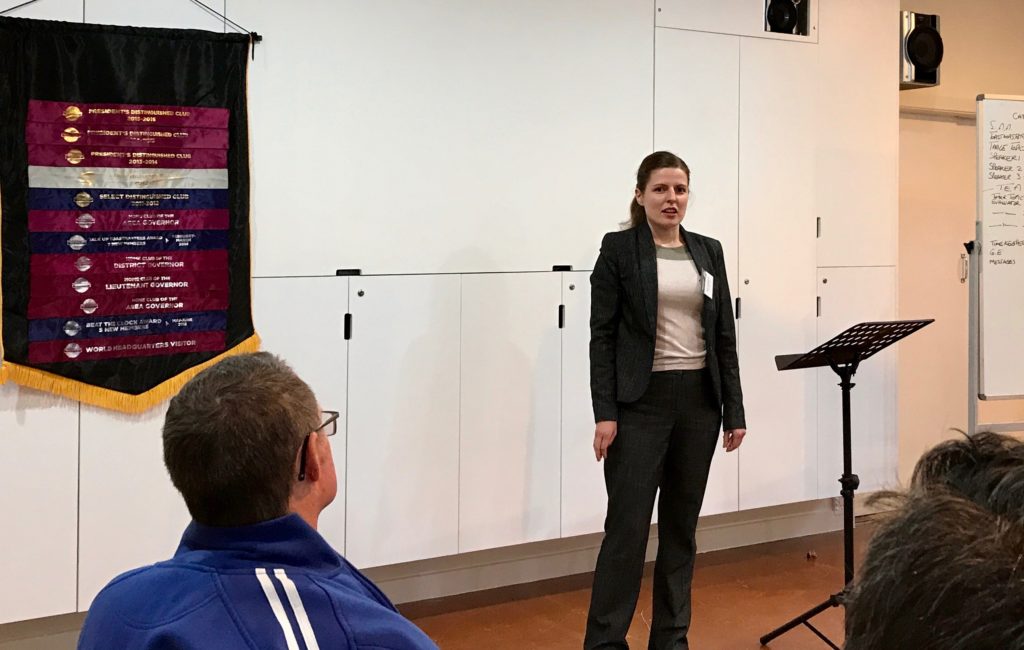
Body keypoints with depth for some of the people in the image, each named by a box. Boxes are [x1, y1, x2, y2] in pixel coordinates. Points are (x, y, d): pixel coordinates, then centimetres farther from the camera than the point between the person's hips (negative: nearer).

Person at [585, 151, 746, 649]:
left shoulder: (709, 251, 9)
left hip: (699, 400, 5)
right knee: (628, 525, -4)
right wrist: (604, 413, -13)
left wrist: (734, 408, 5)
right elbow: (602, 335, -7)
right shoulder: (618, 249, -4)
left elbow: (724, 335, 10)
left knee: (682, 525, 10)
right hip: (641, 401, -4)